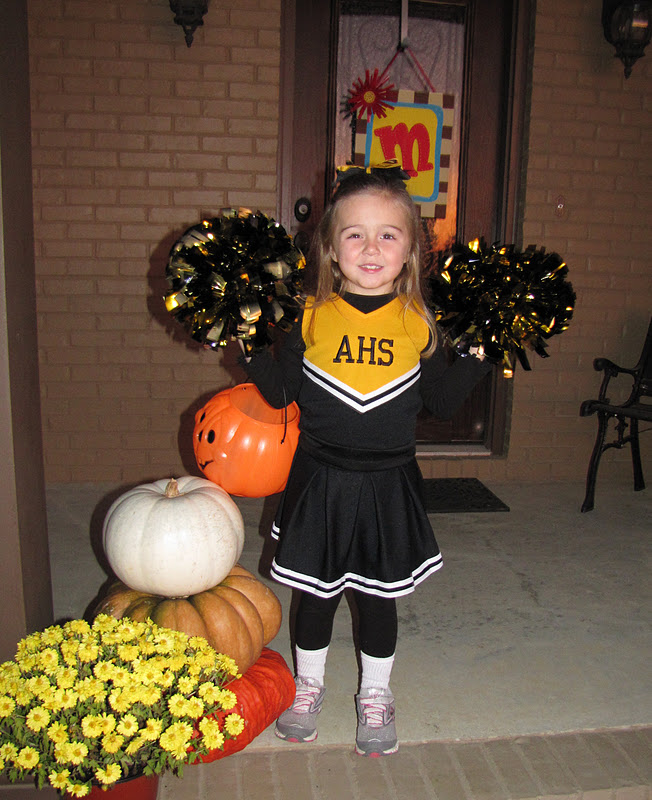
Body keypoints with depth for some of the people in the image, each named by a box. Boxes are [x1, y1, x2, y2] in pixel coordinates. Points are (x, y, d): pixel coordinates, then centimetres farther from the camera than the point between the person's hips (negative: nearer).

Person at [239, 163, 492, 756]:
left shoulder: (418, 324, -2)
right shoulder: (312, 317, -5)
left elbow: (442, 401, 5)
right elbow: (279, 394, -2)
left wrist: (480, 355, -4)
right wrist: (252, 344, -12)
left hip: (389, 485, 0)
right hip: (319, 480, 0)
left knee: (379, 596, 15)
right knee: (316, 591, 15)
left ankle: (375, 694, 40)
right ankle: (309, 685, 42)